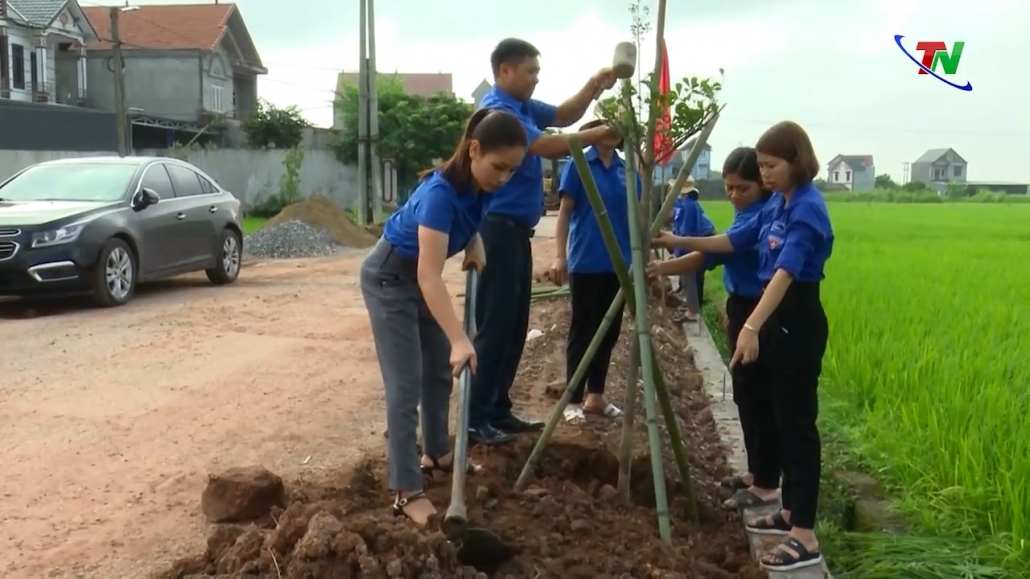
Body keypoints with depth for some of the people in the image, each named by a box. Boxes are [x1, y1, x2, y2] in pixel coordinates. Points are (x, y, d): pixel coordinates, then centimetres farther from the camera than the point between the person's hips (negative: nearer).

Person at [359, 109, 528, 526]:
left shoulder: (480, 185, -12)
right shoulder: (441, 193, -36)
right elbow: (429, 276, -42)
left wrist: (475, 245, -4)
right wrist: (459, 340, -48)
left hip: (419, 276, 8)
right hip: (389, 277, -8)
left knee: (440, 370, 17)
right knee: (406, 385, -11)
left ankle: (436, 453, 35)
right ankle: (407, 493, -8)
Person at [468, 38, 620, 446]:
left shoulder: (523, 106, 14)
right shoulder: (497, 109, -15)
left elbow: (562, 116, 22)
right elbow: (548, 147, -23)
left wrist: (594, 87, 6)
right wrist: (599, 134, -18)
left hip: (516, 230, 10)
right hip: (498, 230, -10)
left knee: (515, 327, 13)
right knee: (494, 327, -7)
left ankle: (498, 409, 21)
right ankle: (475, 419, 1)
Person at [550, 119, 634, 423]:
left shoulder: (628, 171, 7)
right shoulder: (578, 166, -4)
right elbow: (564, 213, -5)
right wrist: (560, 256, -12)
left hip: (619, 263, 5)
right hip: (586, 263, -5)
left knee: (609, 330, 11)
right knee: (582, 330, 2)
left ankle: (596, 396, 23)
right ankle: (573, 400, 10)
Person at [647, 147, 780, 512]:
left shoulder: (761, 218, -21)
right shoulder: (749, 213, 11)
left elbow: (715, 252, -31)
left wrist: (663, 268, -37)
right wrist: (731, 309, 24)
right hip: (743, 309, 10)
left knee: (759, 398, -4)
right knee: (746, 395, 16)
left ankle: (767, 485, 5)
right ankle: (757, 472, 29)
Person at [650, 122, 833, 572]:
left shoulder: (808, 210, -18)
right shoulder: (776, 205, 11)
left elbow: (786, 272, -31)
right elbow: (736, 241, 20)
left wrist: (752, 327, -41)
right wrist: (679, 242, 12)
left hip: (798, 323, -10)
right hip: (776, 319, 10)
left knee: (798, 423, -8)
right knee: (783, 419, 15)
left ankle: (805, 537, -3)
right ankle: (791, 512, 28)